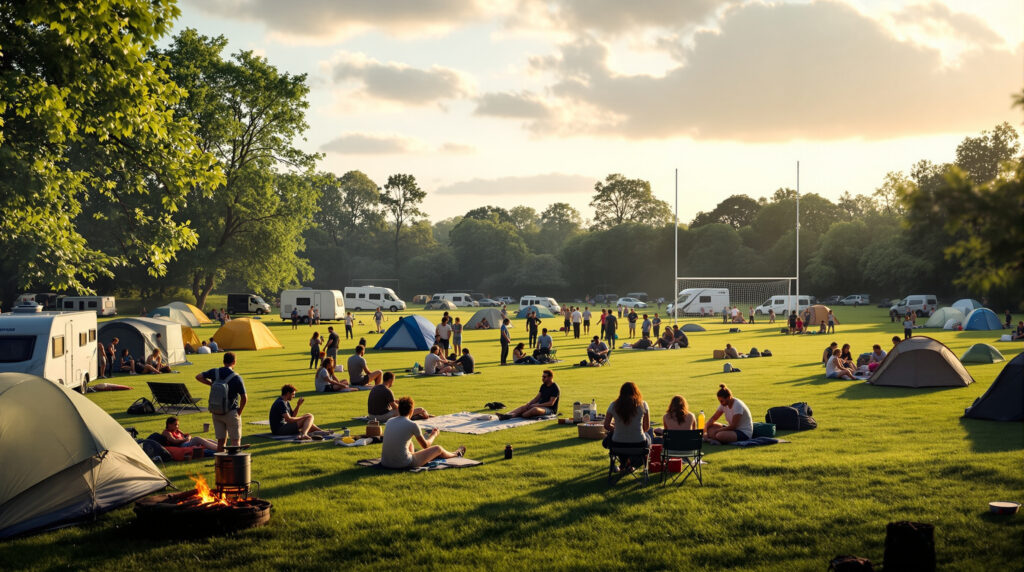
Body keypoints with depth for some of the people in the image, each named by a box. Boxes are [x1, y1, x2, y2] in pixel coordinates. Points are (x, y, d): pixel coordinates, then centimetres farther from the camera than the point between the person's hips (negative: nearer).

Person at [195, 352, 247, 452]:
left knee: (221, 440, 11)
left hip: (216, 412, 4)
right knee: (236, 440, 2)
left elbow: (198, 377, 7)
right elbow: (244, 398, -11)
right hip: (231, 412, -4)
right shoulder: (236, 378, -12)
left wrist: (212, 384, 6)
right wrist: (239, 412, 3)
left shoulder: (214, 372, -1)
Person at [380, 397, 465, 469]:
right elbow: (425, 445, 6)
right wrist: (433, 435, 26)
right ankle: (456, 454, 46)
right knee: (438, 449, 15)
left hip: (385, 463, 6)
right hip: (403, 464, -6)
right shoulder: (412, 425, -10)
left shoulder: (389, 422, 6)